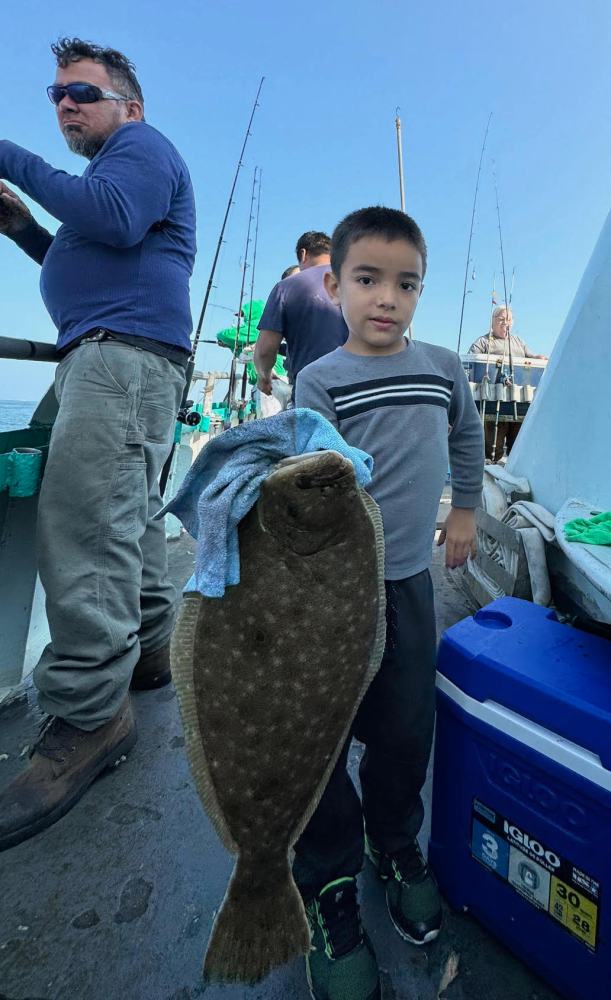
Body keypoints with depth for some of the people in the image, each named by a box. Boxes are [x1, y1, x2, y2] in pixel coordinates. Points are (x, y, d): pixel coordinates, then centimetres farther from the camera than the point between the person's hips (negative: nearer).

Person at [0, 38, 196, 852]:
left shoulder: (142, 146, 6)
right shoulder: (104, 172, 35)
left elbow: (115, 219, -15)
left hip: (127, 349, -11)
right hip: (108, 355, 11)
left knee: (84, 524, -21)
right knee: (127, 517, 9)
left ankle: (87, 715, -18)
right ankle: (147, 652, 20)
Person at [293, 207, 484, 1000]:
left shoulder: (445, 368, 6)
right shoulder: (320, 381, -7)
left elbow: (467, 437, 23)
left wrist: (465, 510, 26)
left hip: (409, 580, 4)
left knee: (406, 732, 12)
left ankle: (394, 845, 42)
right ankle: (329, 884, 28)